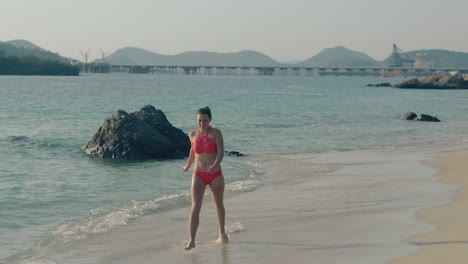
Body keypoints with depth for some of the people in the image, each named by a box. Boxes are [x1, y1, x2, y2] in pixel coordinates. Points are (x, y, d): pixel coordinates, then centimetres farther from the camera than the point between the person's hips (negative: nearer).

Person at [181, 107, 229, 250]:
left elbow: (221, 152, -17)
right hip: (199, 175, 2)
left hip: (215, 174, -1)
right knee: (195, 206, -12)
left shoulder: (216, 133, -9)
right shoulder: (193, 134, 1)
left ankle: (222, 233, 38)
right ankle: (191, 241, -16)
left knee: (218, 205, 16)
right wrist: (188, 165, 34)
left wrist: (215, 165, -36)